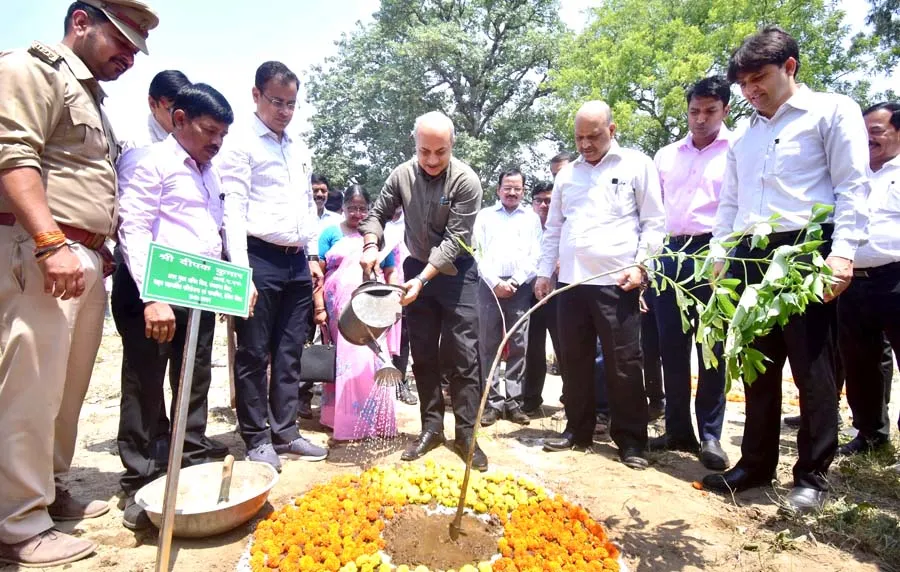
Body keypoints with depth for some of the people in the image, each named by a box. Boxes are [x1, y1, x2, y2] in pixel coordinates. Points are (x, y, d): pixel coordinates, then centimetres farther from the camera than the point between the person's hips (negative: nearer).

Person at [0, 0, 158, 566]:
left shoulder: (92, 97, 25)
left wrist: (99, 250, 19)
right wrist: (51, 243, -24)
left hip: (87, 261, 9)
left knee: (69, 387, 12)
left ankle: (50, 489, 25)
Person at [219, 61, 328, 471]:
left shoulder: (299, 150, 18)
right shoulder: (241, 144, -3)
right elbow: (234, 209, -11)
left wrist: (313, 256, 13)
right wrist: (241, 270, -18)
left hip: (297, 262, 7)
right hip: (260, 258, -6)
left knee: (290, 352, 10)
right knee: (254, 353, 2)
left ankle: (285, 433, 21)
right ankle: (257, 438, 14)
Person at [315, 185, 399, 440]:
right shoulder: (331, 233, 9)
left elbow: (390, 273, 13)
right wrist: (319, 307, -4)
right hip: (339, 307, 0)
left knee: (371, 361, -5)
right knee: (344, 360, 1)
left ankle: (372, 419, 7)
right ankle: (344, 417, 12)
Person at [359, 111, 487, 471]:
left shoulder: (466, 181, -17)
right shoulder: (402, 175, -4)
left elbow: (454, 239, -20)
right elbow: (378, 213, 7)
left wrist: (423, 279, -26)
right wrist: (371, 245, -13)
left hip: (456, 272, -4)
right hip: (417, 270, 4)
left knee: (463, 357, -4)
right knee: (423, 355, 8)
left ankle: (466, 434, 6)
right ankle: (431, 428, 20)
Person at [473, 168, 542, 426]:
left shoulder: (532, 218, 15)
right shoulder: (484, 216, 14)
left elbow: (535, 256, 6)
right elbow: (479, 253, 4)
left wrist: (515, 281, -7)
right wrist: (495, 282, -8)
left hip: (521, 287, 1)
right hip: (490, 285, 0)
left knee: (518, 346, 0)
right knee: (488, 345, -1)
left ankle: (514, 401, 7)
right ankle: (492, 401, 4)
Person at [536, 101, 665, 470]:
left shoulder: (638, 165, 3)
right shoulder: (567, 174, 16)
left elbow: (653, 222, 0)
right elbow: (553, 228, 18)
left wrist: (639, 264, -11)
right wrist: (544, 272, 11)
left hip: (617, 281, -4)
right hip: (571, 281, 5)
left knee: (623, 363, -1)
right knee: (574, 360, 9)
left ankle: (631, 440, 11)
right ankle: (577, 430, 22)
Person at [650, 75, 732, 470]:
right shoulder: (666, 155, 17)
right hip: (670, 255, 4)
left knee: (711, 347, 0)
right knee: (672, 345, 6)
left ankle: (710, 434, 12)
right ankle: (678, 429, 18)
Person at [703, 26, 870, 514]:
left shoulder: (832, 111, 3)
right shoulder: (745, 136, 21)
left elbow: (852, 186, -6)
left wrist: (843, 252, -18)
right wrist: (719, 258, 10)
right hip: (750, 257, 6)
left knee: (812, 367, -1)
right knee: (758, 365, 10)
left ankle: (812, 475, 11)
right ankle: (756, 464, 20)